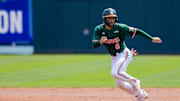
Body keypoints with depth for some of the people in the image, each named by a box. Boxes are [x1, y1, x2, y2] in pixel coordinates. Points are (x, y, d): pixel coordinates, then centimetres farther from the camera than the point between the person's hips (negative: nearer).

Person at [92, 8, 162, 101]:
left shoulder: (120, 27, -19)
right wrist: (100, 42, -45)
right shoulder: (99, 29, -12)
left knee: (115, 72, -30)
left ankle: (134, 82, -5)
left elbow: (136, 31, -14)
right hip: (113, 58, 5)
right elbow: (94, 44, -21)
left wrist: (151, 38, -19)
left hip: (124, 54, -5)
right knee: (119, 84, 7)